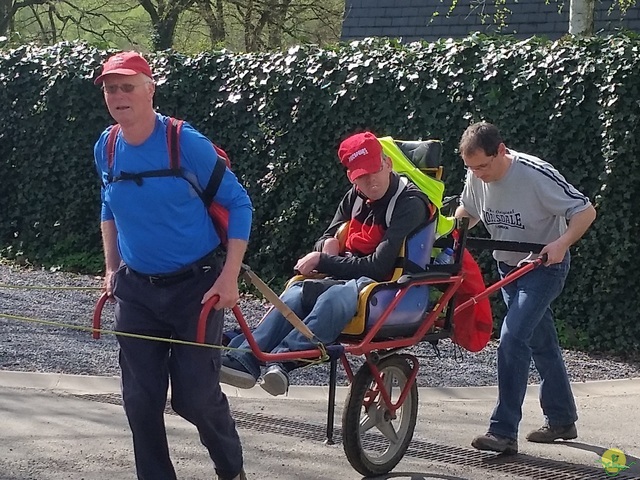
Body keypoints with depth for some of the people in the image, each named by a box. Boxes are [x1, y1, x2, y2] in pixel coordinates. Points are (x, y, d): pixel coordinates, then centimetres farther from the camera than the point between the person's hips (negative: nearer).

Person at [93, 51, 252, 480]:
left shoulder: (186, 143, -16)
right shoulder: (106, 148, 0)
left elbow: (239, 204, -10)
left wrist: (229, 278, -15)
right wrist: (112, 268, 14)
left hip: (195, 285, -4)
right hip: (137, 290, 5)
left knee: (195, 395, -3)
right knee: (140, 399, 2)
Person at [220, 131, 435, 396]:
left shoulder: (410, 204, -11)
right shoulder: (355, 198, 12)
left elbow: (380, 266, -17)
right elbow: (326, 241, 20)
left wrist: (324, 262, -14)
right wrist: (327, 245, -6)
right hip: (350, 278, 6)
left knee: (335, 297, -39)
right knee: (297, 292, -26)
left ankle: (281, 361, -52)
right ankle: (245, 357, -41)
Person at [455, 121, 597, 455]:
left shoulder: (536, 175, -27)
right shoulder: (476, 177, -8)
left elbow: (585, 211, -21)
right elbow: (466, 211, 13)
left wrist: (561, 243, -36)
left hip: (545, 267, -7)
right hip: (508, 267, 7)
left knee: (513, 339, -19)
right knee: (540, 342, 16)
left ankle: (504, 432, -19)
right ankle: (562, 420, 30)